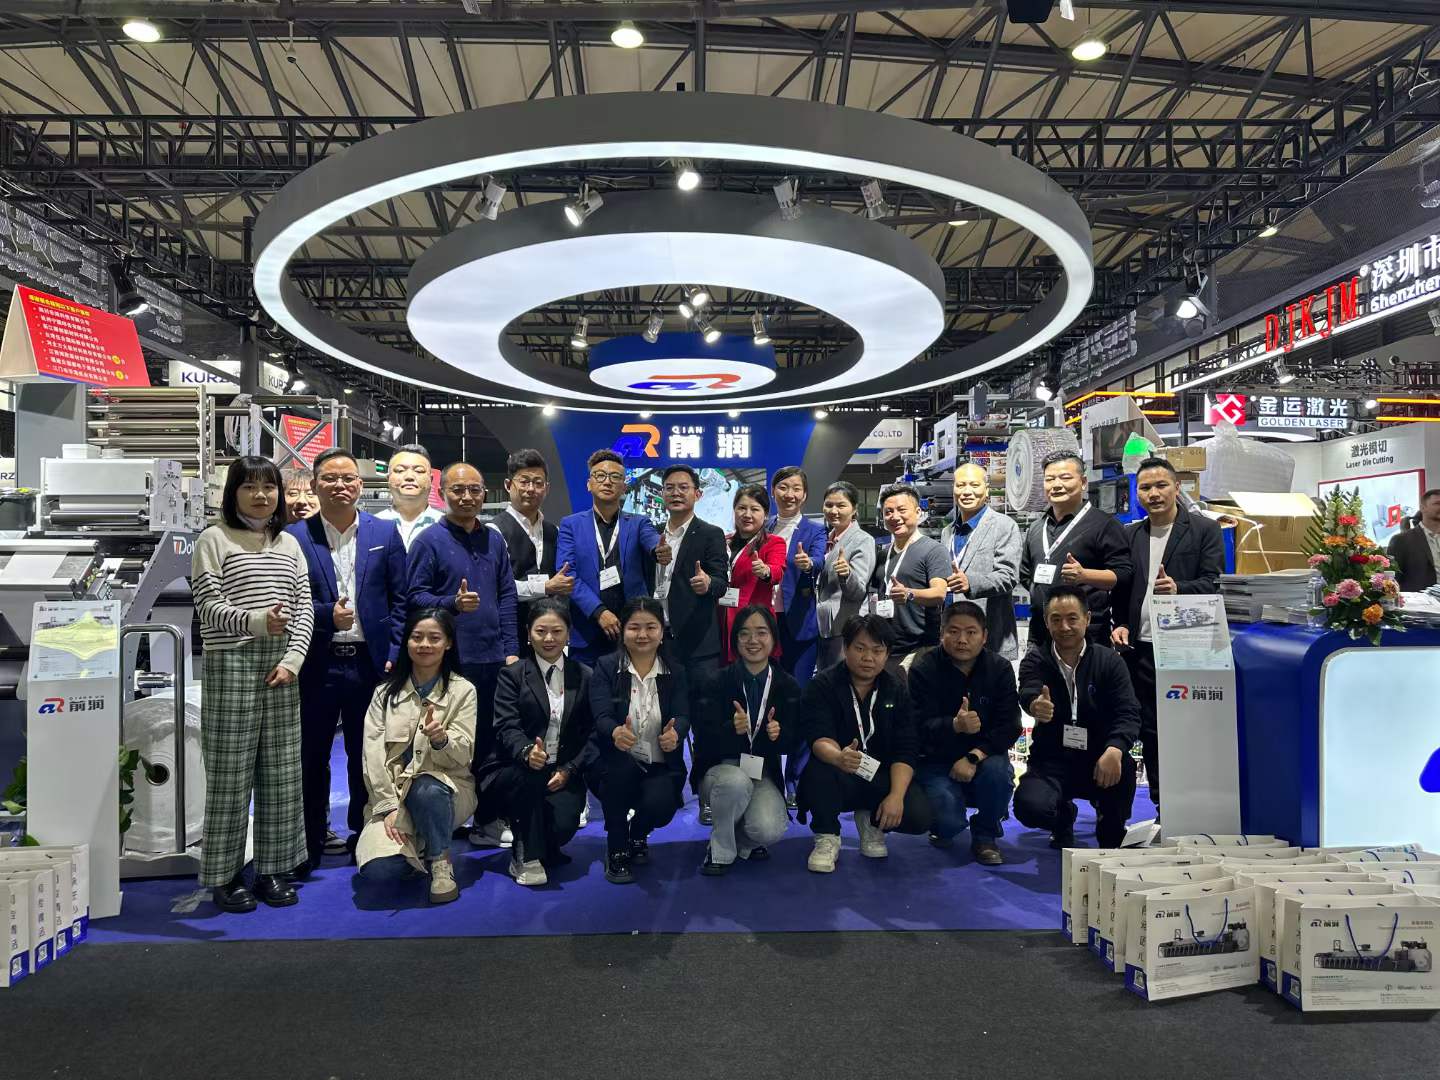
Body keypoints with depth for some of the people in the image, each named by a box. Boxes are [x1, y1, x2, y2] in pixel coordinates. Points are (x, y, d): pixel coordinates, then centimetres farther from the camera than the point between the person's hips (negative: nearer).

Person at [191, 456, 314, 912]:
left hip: (281, 668, 5)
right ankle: (225, 875, 13)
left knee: (281, 772, 8)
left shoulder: (289, 543, 14)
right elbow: (209, 607, -8)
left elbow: (304, 607, 10)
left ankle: (272, 868, 19)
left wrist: (292, 659, -4)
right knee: (230, 773, 0)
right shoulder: (213, 540, 0)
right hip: (230, 667, -5)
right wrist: (258, 622, -26)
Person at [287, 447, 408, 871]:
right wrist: (326, 615, -16)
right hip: (317, 665, -1)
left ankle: (364, 837, 27)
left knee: (366, 756, 12)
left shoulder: (385, 533, 5)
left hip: (370, 663, 1)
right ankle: (310, 846, 24)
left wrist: (394, 656, -2)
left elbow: (400, 600, 4)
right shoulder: (294, 537, 0)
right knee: (312, 757, 9)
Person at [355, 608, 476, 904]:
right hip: (392, 791, 1)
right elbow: (373, 752, -2)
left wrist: (441, 739, -33)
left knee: (426, 790, -38)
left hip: (443, 786, -1)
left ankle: (440, 860, -9)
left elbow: (462, 756, -9)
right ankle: (416, 850, 11)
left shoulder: (462, 690, 0)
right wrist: (389, 807, -14)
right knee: (378, 869, -25)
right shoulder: (386, 691, 7)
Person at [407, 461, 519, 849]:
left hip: (493, 658, 4)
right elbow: (415, 596, -5)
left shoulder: (494, 540, 12)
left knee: (488, 742, 9)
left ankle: (487, 820, 19)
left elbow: (507, 596, 12)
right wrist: (453, 604, -22)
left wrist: (511, 649, 6)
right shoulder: (428, 541, -1)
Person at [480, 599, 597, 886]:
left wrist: (569, 770, -11)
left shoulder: (584, 677, 10)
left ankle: (544, 848, 15)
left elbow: (592, 733, 5)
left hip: (563, 774, 2)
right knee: (529, 775, -35)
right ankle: (527, 857, -13)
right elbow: (507, 727, -11)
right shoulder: (512, 675, 3)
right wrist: (527, 752, -34)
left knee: (563, 825, -25)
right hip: (513, 771, -1)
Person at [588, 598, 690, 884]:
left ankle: (638, 834, 14)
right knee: (620, 766, -35)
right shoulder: (606, 667, -2)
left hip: (661, 766, 1)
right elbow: (601, 715, -16)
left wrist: (675, 733, -37)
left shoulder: (675, 672, 4)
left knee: (660, 805, -29)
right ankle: (617, 850, -8)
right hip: (617, 766, -1)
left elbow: (683, 715, -10)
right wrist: (615, 732, -42)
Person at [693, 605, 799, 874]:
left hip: (763, 774, 1)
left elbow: (792, 741, -1)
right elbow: (704, 740, -13)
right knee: (736, 781, -37)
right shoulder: (719, 683, -7)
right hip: (720, 768, -1)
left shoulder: (788, 685, 0)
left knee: (769, 830, -28)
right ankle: (720, 850, -9)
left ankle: (745, 841, 11)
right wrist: (732, 729, -34)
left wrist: (779, 734, -25)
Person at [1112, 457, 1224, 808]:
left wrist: (1178, 589, -24)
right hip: (1141, 647, 4)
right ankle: (1162, 808, 19)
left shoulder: (1205, 530, 1)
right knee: (1150, 732, 9)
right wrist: (1120, 624, 3)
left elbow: (1213, 583, -6)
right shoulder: (1130, 535, 14)